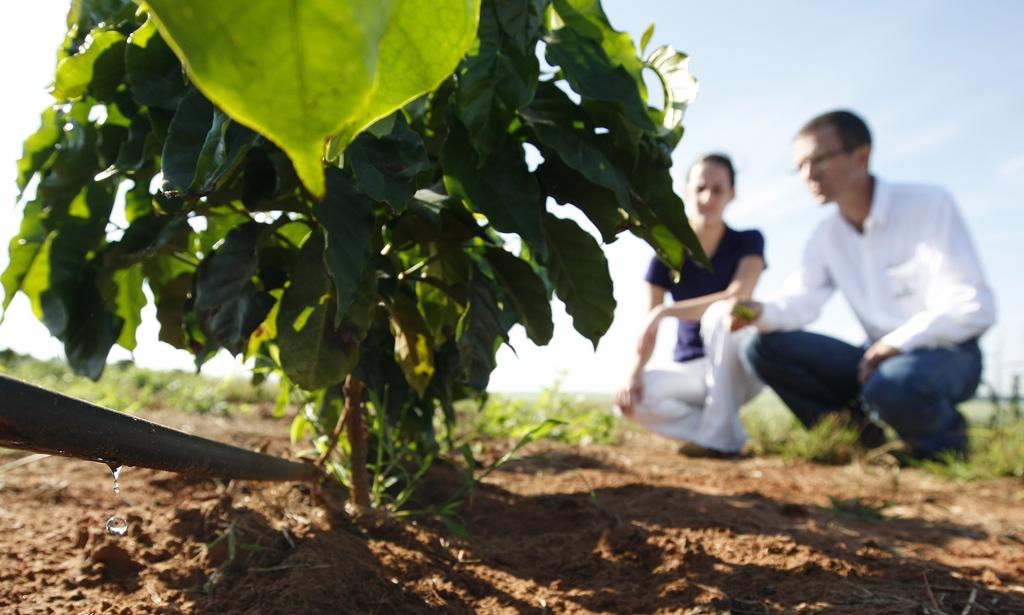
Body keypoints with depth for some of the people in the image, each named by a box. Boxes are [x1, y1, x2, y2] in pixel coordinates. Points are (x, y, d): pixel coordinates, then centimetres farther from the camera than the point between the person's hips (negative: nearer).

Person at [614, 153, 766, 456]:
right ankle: (728, 434, -11)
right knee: (629, 399, -26)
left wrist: (665, 311, -28)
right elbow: (649, 326, -8)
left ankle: (721, 435, -24)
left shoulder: (747, 241, -6)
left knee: (720, 313, -35)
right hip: (691, 370, 2)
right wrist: (634, 376, -25)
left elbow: (738, 298, -25)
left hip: (739, 366, -2)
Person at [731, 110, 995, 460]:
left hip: (945, 354, -5)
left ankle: (943, 440, -5)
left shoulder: (929, 206, -13)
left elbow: (974, 308, -18)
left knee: (892, 385, -40)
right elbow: (799, 301, -5)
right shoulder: (826, 236, 5)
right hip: (879, 357, 6)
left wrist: (897, 342, -23)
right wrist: (761, 313, -26)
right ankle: (857, 431, -3)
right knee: (764, 348, -11)